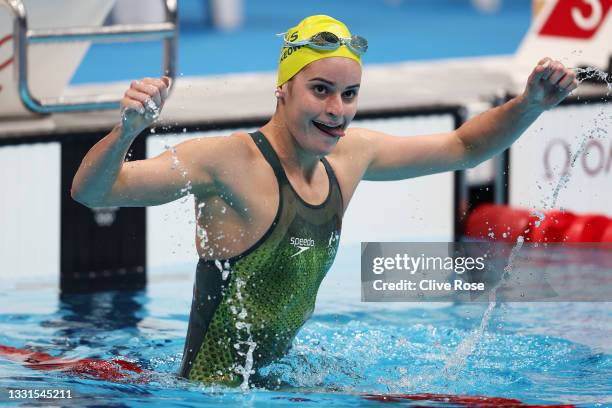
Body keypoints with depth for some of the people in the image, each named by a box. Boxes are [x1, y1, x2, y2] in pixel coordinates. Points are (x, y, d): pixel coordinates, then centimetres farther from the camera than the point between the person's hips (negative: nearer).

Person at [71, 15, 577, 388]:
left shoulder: (349, 154, 5)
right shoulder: (228, 161, -18)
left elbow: (465, 147, 20)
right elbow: (91, 191, -23)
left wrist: (531, 104, 4)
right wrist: (127, 131, -43)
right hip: (213, 391, -8)